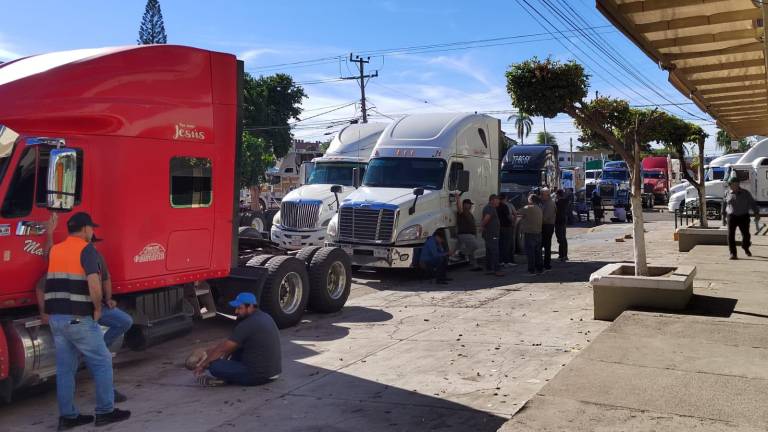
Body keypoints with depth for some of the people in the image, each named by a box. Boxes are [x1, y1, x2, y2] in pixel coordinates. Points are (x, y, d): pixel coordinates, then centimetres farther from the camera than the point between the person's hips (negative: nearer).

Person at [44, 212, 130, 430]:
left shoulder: (55, 250, 13)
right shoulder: (87, 250, -10)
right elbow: (94, 285, -21)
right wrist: (97, 308, -8)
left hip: (55, 316, 8)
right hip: (78, 318, -8)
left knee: (65, 367, 13)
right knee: (101, 361, 4)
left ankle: (67, 416, 17)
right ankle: (105, 411, 8)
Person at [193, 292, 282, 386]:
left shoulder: (248, 325, -18)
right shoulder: (264, 317, 10)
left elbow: (223, 348, -10)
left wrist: (202, 365, 2)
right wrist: (213, 351, 21)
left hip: (259, 376, -10)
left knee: (214, 366, -12)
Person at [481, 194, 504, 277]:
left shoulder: (488, 207, 19)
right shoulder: (490, 208, -16)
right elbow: (486, 218, -30)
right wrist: (482, 226, -18)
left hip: (488, 234, 11)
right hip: (491, 234, -11)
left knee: (489, 252, 13)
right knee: (495, 252, -10)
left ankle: (488, 269, 17)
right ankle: (497, 270, -10)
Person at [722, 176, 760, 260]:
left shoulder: (745, 193, 1)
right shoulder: (727, 194, 5)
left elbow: (753, 203, 2)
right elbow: (724, 205, 13)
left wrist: (757, 214, -8)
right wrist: (723, 218, 13)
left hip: (743, 217, 0)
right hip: (731, 217, 0)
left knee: (746, 235, 3)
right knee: (731, 235, -8)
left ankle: (746, 248, 33)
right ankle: (733, 253, -3)